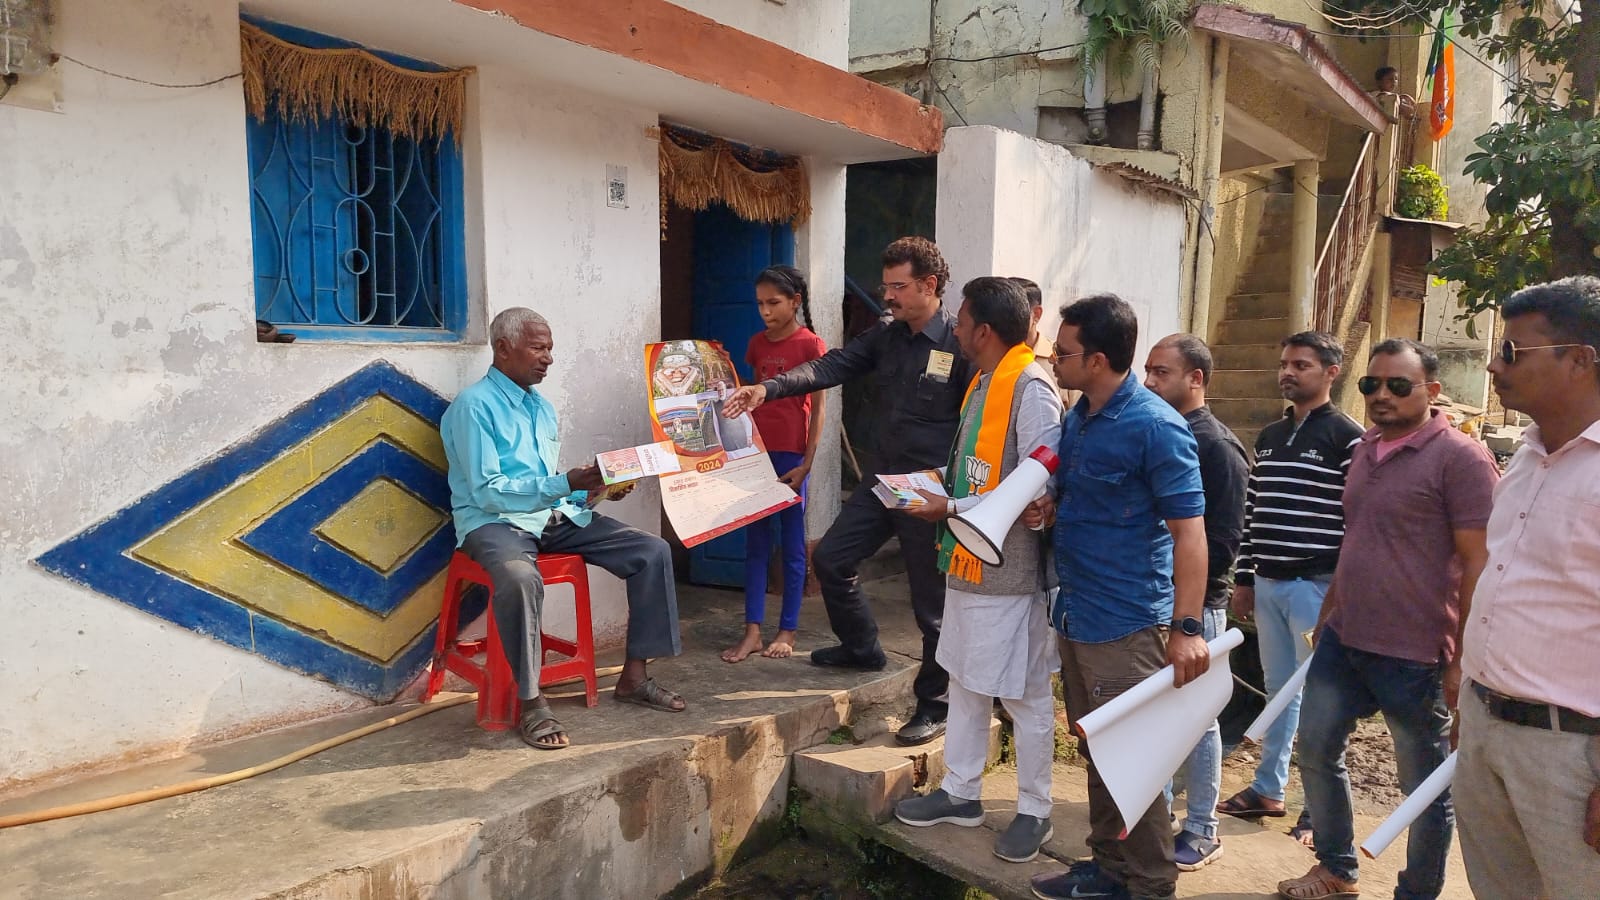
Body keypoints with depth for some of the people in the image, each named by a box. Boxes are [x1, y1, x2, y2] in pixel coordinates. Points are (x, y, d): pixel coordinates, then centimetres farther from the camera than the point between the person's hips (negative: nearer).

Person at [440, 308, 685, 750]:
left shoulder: (543, 407, 16)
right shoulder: (474, 405, -9)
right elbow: (486, 491, -18)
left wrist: (595, 489, -1)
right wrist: (565, 484, -23)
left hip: (557, 517, 8)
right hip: (496, 521, -7)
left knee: (652, 551, -6)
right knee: (520, 576, -41)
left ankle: (634, 676, 3)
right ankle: (532, 704, -26)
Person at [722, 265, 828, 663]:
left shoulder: (811, 344, -6)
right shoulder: (757, 343, 10)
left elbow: (817, 409, -7)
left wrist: (806, 463, -11)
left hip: (791, 455, -5)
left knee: (791, 546, 5)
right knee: (755, 544, 6)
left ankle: (787, 631, 14)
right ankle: (752, 631, 11)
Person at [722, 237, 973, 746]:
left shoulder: (960, 343, -14)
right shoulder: (885, 337, 7)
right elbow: (831, 367, -2)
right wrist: (769, 388, -16)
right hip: (883, 479, 7)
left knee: (931, 600, 3)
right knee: (830, 558, 12)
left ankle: (933, 704, 20)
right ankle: (862, 648, 36)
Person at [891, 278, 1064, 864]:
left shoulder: (1031, 388, -18)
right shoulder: (982, 383, 10)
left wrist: (952, 509, -21)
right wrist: (939, 495, 6)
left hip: (1009, 569, -9)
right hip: (968, 560, 9)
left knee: (1024, 696, 6)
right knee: (964, 682, 18)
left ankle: (1035, 811, 22)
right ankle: (960, 793, 32)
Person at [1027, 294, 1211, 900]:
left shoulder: (1155, 428, -17)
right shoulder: (1077, 418, 9)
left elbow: (1190, 532, -18)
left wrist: (1186, 628, -23)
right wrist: (1047, 511, 0)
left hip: (1127, 624, -8)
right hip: (1076, 615, 8)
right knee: (1097, 752, 18)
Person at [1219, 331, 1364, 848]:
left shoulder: (1347, 438, -7)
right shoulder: (1268, 438, 13)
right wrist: (1243, 579, 15)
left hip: (1317, 587, -6)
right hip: (1267, 584, 7)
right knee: (1278, 690, 15)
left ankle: (1320, 806, 12)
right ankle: (1268, 790, 25)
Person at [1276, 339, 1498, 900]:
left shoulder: (1460, 458, -12)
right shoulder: (1364, 450, 11)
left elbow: (1478, 565, -15)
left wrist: (1463, 659, -15)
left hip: (1414, 657, -8)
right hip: (1342, 642, 8)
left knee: (1426, 786, 9)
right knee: (1316, 751, 16)